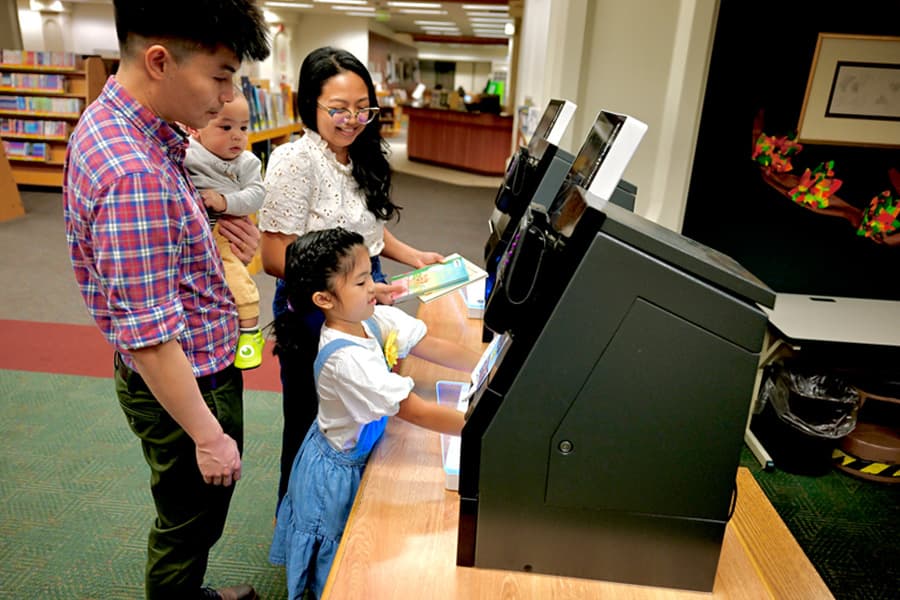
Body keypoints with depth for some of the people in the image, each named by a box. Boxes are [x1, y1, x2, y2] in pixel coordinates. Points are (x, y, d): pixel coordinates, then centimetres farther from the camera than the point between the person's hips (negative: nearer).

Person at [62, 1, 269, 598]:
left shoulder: (111, 124, 1)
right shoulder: (135, 174, -31)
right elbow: (148, 336, -29)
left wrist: (217, 246, -3)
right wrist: (208, 433, -18)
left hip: (201, 361, 10)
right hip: (186, 383, -9)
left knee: (190, 514, 29)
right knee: (191, 521, 15)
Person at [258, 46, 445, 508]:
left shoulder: (365, 157, 5)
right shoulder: (294, 161, -19)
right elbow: (276, 259, -21)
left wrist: (414, 256, 4)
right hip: (313, 309, -7)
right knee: (310, 426, 13)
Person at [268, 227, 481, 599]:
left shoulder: (376, 319, -14)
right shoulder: (345, 359, -37)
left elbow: (433, 348, -12)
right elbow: (417, 412, -36)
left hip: (363, 452, 7)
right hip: (338, 472, -7)